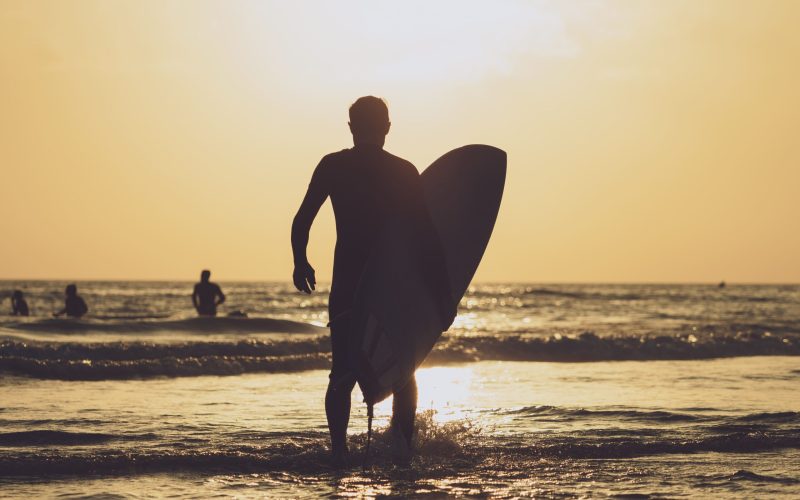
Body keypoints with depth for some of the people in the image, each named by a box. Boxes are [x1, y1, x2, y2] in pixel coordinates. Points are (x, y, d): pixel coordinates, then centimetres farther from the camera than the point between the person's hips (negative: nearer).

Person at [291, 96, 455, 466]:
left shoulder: (333, 166, 3)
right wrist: (443, 293, 0)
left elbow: (302, 221, -3)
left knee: (343, 372, 7)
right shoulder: (405, 172, 3)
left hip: (348, 285, 0)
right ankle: (401, 433, -9)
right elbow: (429, 236, -1)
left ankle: (339, 445, -11)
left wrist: (300, 262, 12)